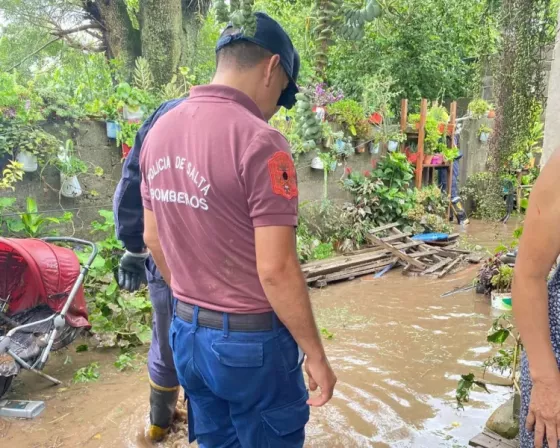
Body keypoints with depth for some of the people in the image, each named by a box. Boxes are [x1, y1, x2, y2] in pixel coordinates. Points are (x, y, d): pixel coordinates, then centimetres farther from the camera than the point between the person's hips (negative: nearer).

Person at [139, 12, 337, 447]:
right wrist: (316, 354, -11)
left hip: (186, 332, 7)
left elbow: (153, 238, 9)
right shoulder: (259, 141, -22)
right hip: (251, 339, -7)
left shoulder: (160, 132, 2)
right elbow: (276, 269, -23)